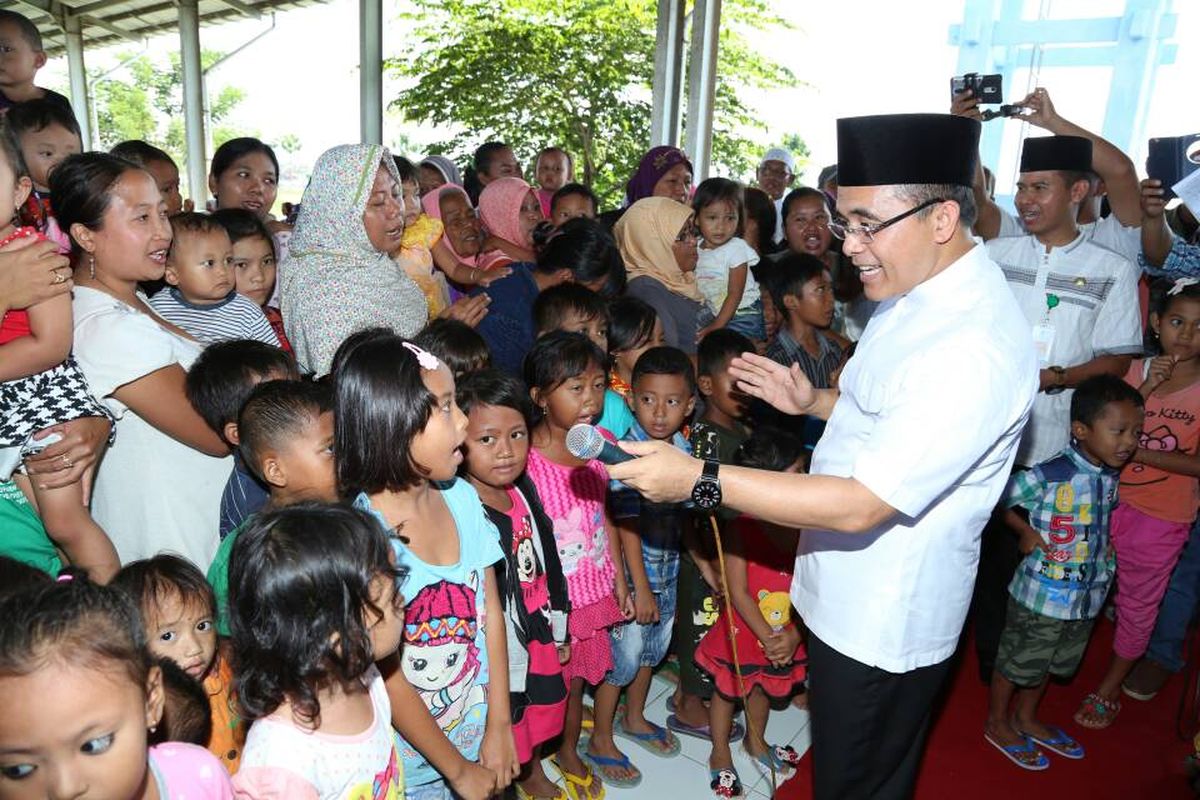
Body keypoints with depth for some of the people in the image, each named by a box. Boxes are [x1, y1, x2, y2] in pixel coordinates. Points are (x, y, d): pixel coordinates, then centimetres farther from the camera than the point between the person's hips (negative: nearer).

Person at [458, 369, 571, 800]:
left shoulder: (524, 491, -4)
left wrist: (559, 631, 15)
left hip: (539, 637, 8)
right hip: (499, 651, -8)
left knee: (540, 718, 30)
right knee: (505, 749, 14)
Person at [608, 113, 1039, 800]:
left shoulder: (977, 348, -31)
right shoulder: (916, 293, 1)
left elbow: (859, 505, -32)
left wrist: (699, 480, -32)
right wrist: (812, 401, 1)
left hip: (883, 625, -9)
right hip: (847, 597, 9)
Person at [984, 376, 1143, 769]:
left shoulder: (1112, 477, -3)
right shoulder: (1048, 477, -26)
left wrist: (1106, 555, 4)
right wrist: (1024, 532, -17)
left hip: (1087, 597, 7)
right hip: (1042, 595, -7)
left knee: (1050, 664, 25)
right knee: (1016, 662, 12)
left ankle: (1026, 718, 47)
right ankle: (997, 724, 34)